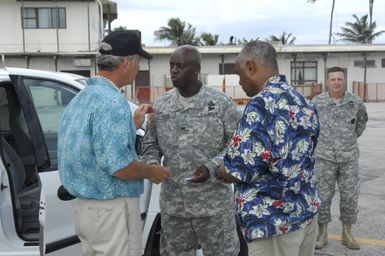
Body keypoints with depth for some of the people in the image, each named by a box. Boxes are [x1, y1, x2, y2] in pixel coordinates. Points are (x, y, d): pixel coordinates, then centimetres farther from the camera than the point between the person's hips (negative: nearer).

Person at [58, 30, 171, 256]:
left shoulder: (82, 97, 9)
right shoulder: (113, 102, -21)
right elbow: (117, 165, -26)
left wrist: (135, 123, 18)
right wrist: (153, 172, -9)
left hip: (85, 206, 9)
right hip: (112, 209, -9)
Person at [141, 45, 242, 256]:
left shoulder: (221, 103, -6)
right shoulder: (161, 105, 5)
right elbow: (150, 142, 13)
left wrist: (212, 167, -17)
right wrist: (152, 163, -7)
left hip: (213, 204, -3)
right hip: (172, 204, 4)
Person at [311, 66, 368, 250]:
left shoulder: (355, 102, -2)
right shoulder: (317, 102, -6)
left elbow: (362, 119, 20)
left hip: (349, 157, 2)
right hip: (325, 157, -1)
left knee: (350, 196, 6)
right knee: (323, 196, 4)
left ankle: (347, 234, 21)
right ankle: (322, 234, 18)